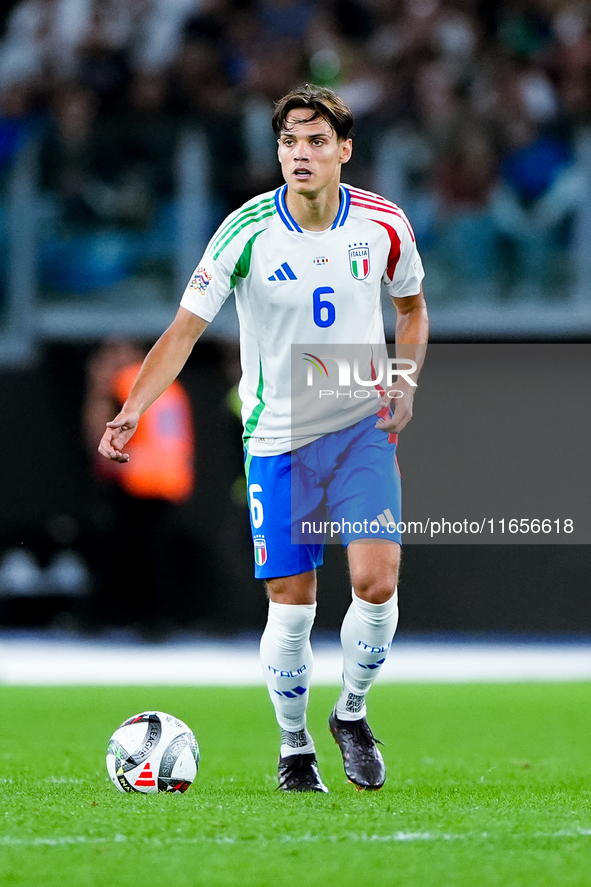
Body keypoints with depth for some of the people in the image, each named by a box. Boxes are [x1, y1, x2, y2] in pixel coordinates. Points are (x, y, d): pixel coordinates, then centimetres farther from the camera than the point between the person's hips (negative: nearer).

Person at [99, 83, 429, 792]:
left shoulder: (384, 225, -5)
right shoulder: (247, 231, -13)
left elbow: (412, 307, 14)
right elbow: (185, 328, -14)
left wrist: (404, 382, -3)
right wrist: (132, 410, -27)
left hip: (362, 428, 1)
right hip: (277, 436, -1)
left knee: (377, 582, -14)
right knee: (291, 605, -1)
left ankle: (352, 713, 13)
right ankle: (294, 748, 21)